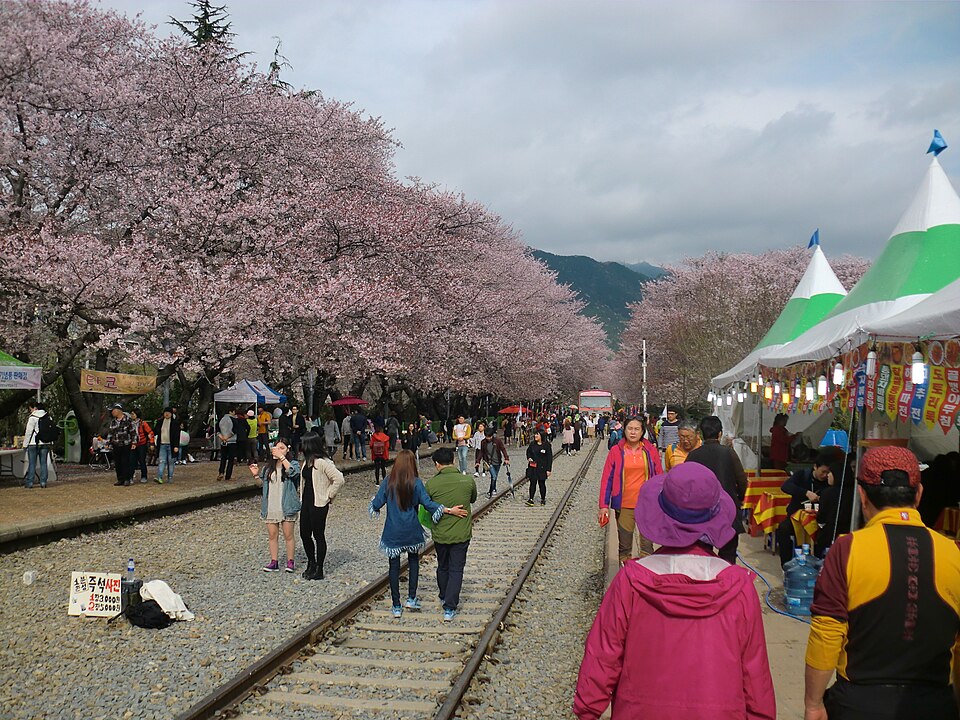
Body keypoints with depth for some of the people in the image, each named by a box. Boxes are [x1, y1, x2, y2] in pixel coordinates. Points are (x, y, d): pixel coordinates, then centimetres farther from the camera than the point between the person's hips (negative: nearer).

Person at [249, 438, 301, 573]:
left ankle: (290, 562, 13)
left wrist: (282, 457, -26)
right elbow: (263, 484, 20)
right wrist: (256, 475, 1)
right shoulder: (268, 467, 12)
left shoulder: (293, 463, -4)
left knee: (288, 535, 2)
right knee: (272, 535, 8)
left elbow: (293, 472, -27)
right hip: (270, 507, 5)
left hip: (286, 507, -5)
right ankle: (274, 562, 15)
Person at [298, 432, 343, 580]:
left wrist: (329, 496, -15)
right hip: (306, 502, 8)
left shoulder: (323, 463, -19)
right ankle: (311, 564, 31)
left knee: (318, 536, 2)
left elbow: (339, 480, -24)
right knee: (304, 534, 13)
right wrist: (302, 498, 14)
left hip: (319, 504, -8)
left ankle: (319, 570, 12)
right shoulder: (307, 461, 9)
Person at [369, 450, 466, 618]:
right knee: (413, 560, 22)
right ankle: (412, 598, 18)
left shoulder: (388, 481, -8)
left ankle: (396, 607, 13)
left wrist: (373, 504, 20)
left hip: (392, 533, 0)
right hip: (411, 531, 0)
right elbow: (428, 504, -16)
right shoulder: (416, 483, -11)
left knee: (394, 566, 8)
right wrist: (450, 510, -12)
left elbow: (376, 504, -3)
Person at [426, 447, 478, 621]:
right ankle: (450, 608, 3)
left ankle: (444, 598, 41)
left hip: (440, 534, 1)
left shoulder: (431, 483, -14)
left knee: (442, 568, 22)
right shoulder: (468, 481, -11)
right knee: (456, 570, 8)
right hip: (461, 534, -1)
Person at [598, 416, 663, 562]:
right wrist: (604, 505, -3)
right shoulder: (616, 451, 0)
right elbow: (607, 479, 1)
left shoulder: (650, 450, 2)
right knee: (624, 547, 10)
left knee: (647, 546, 5)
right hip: (624, 506, 0)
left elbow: (659, 477, 7)